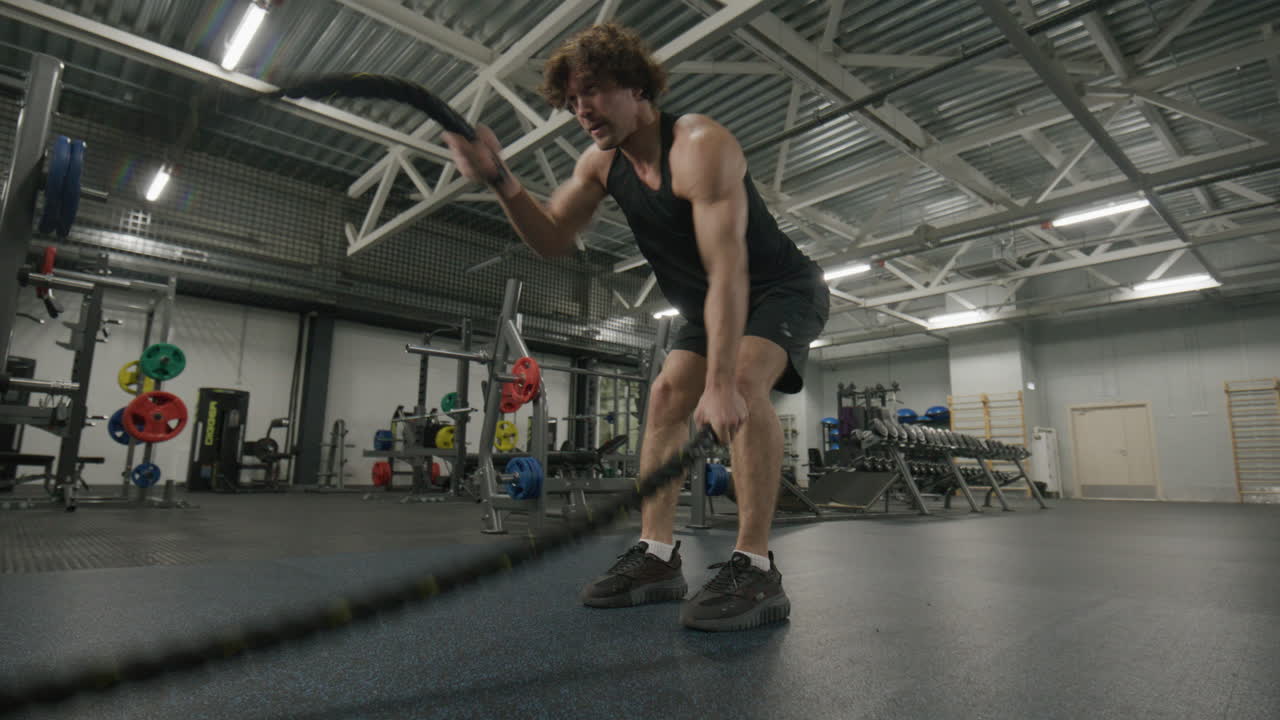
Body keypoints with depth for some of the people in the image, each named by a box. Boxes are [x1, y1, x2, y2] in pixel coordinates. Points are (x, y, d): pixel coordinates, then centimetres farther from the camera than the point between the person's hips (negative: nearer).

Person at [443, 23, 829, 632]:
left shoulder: (700, 146, -28)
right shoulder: (601, 163, -3)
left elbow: (727, 271, -36)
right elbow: (551, 240, -3)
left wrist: (721, 383, -42)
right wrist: (499, 180, -19)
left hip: (784, 289, -7)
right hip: (709, 304, 8)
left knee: (743, 383, -32)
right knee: (667, 395, -5)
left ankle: (754, 569, -29)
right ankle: (656, 557, -3)